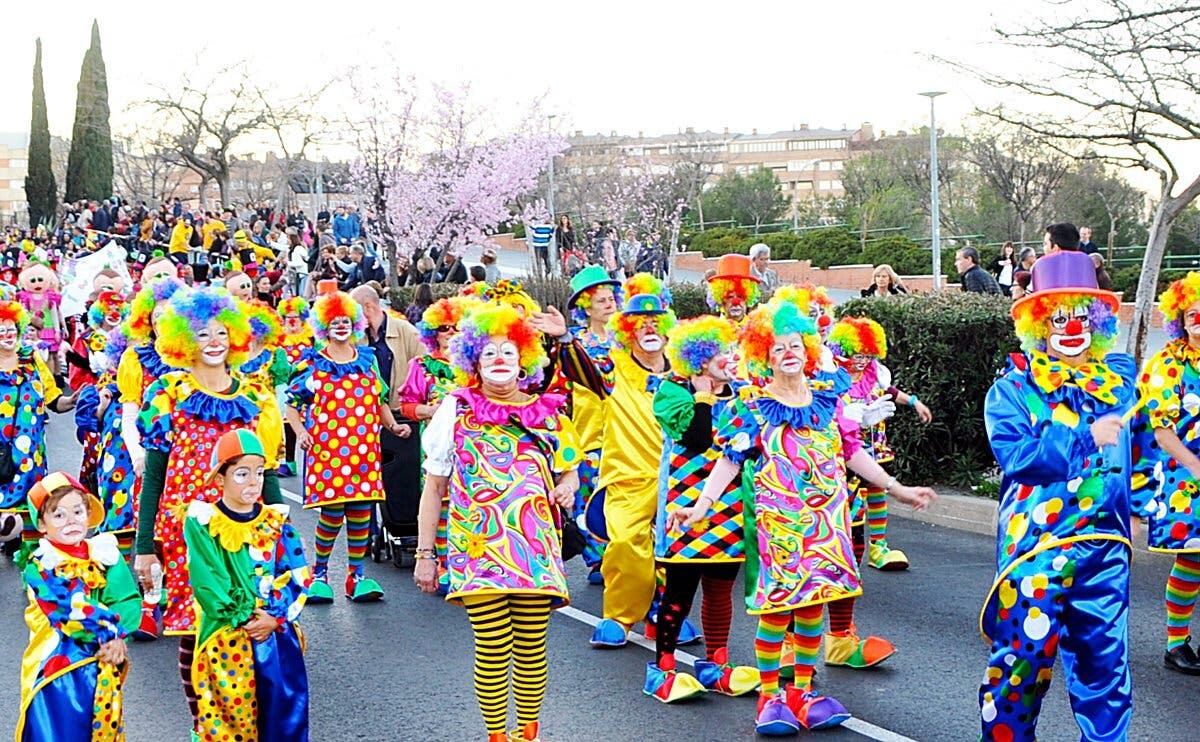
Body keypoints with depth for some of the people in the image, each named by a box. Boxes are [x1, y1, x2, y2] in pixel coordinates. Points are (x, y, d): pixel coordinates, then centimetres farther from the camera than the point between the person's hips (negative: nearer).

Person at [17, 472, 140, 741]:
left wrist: (118, 637, -22)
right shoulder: (40, 566, -9)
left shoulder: (105, 554, 2)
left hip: (101, 664, 3)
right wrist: (110, 625, -21)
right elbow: (67, 610, -20)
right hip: (56, 663, -3)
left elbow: (128, 599, -7)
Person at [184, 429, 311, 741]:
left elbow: (299, 576, 1)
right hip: (226, 637, -3)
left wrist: (274, 618, -11)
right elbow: (208, 583, -9)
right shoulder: (203, 524, -3)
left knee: (287, 712, 1)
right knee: (232, 711, -1)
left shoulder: (276, 523, 7)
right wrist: (244, 618, -13)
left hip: (279, 634, 3)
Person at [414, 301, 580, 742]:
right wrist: (424, 553, 3)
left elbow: (570, 471, 22)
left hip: (536, 548, 2)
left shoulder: (548, 413, 9)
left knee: (531, 647, 3)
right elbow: (433, 488, 6)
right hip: (478, 551, -2)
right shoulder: (456, 411, 4)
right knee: (493, 649, -4)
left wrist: (567, 486, -2)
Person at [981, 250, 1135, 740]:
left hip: (1104, 544, 4)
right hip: (1033, 542, -4)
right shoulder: (1013, 388, -3)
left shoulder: (1119, 379, 11)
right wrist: (1086, 437, -16)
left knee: (1104, 654, 8)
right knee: (1025, 649, -3)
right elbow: (1014, 453, -16)